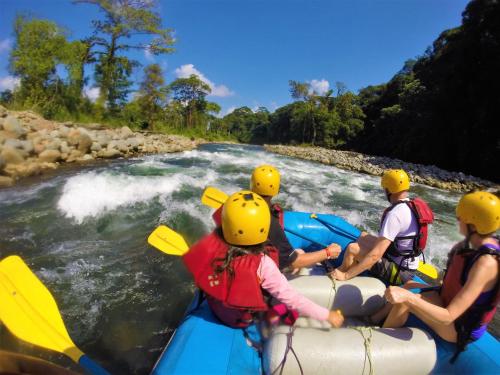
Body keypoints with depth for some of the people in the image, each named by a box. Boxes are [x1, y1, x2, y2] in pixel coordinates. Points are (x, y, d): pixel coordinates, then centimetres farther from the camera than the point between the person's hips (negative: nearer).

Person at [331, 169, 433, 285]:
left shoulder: (395, 214, -27)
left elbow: (375, 255, -31)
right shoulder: (413, 206, 1)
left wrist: (346, 275, -25)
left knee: (352, 248, -13)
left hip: (398, 272, -9)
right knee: (363, 236, 14)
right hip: (408, 267, 9)